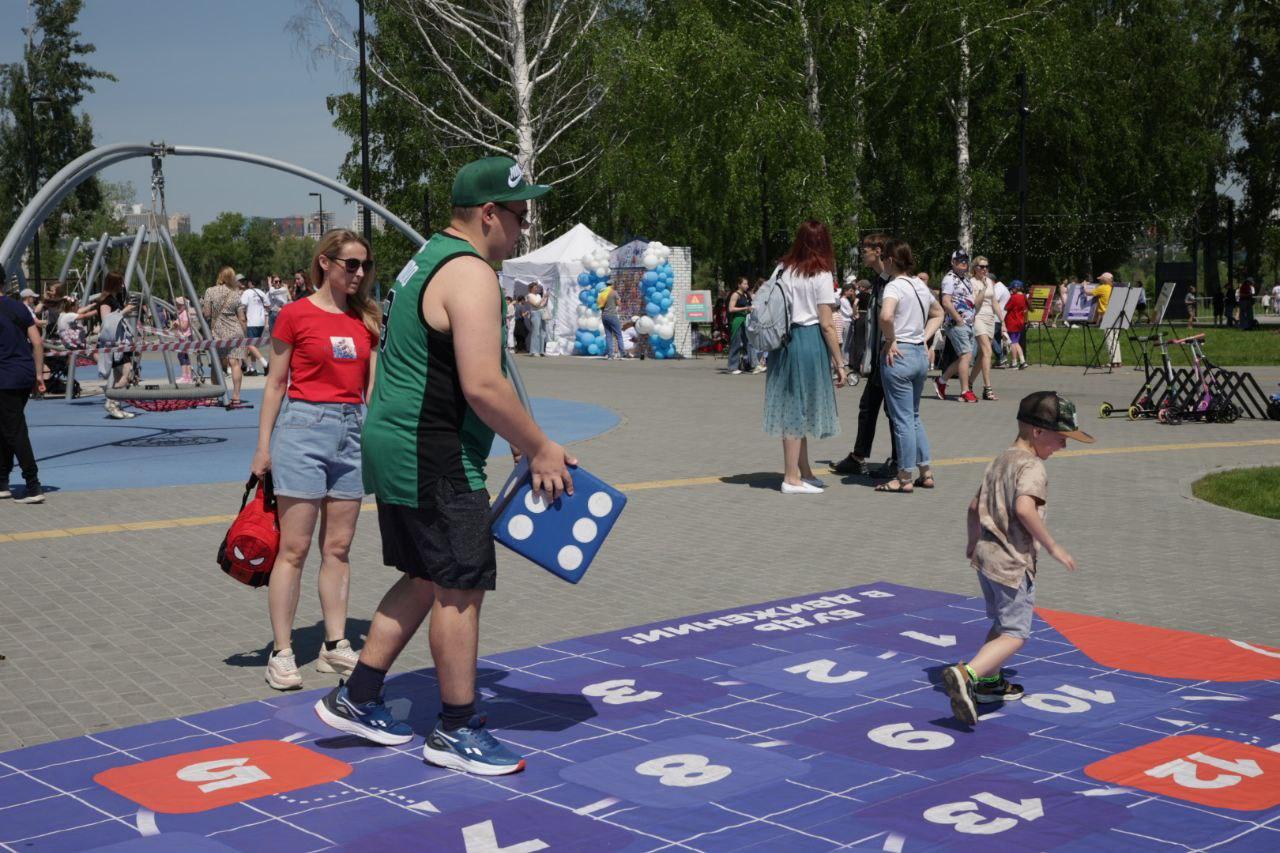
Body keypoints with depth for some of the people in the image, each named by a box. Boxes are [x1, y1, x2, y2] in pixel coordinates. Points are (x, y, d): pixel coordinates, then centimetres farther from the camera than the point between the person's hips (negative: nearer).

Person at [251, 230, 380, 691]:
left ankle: (335, 646, 17)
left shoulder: (367, 319, 10)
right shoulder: (296, 314, -4)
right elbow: (276, 383, -1)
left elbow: (374, 385, 12)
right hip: (304, 427, -5)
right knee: (294, 549, -3)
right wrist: (263, 445, -3)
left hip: (352, 430, 5)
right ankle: (281, 652, 3)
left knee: (338, 547, 9)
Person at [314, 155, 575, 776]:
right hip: (435, 459, -11)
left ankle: (355, 700, 25)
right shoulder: (471, 274, -17)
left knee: (427, 579, 19)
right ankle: (456, 732, 9)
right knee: (461, 588, -1)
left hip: (396, 447, 11)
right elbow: (482, 386, -24)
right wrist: (541, 451, -13)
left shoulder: (427, 261, 17)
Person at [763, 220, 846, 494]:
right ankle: (791, 478, 5)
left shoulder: (783, 270, 9)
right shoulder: (821, 276, -8)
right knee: (799, 409, -1)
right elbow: (827, 324, -10)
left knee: (793, 408, 12)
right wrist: (839, 364, -6)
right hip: (811, 341, -6)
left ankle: (803, 472, 23)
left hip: (784, 341, 6)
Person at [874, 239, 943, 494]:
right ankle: (926, 473, 20)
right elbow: (938, 314, 28)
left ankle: (905, 478, 5)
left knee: (902, 420, -1)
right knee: (914, 417, 19)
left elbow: (886, 315, -33)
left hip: (899, 356, -8)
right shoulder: (921, 285, 12)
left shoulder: (895, 286, -13)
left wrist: (890, 341, -17)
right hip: (920, 355, 8)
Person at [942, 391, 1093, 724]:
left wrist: (973, 542, 37)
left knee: (1001, 624, 25)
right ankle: (965, 674, -23)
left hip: (985, 555, 9)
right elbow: (1024, 509, -30)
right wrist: (1053, 547, -22)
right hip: (1013, 563, -9)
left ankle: (989, 681, 35)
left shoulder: (1000, 461, 14)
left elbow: (975, 505, 22)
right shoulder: (1032, 466, -14)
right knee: (1015, 634, -6)